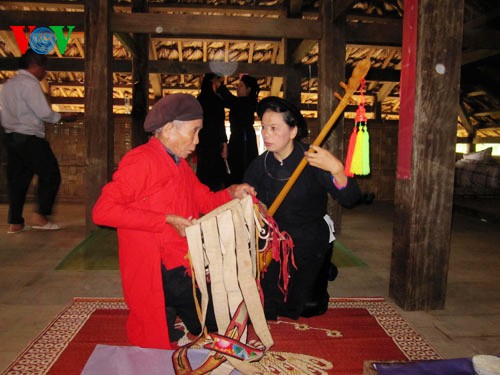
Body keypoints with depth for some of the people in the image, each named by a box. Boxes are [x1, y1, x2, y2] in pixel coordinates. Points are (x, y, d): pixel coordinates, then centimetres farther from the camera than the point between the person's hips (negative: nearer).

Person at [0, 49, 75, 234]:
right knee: (51, 175, 2)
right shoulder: (30, 83, -12)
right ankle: (40, 216, 1)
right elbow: (44, 113, -17)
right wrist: (63, 117, -2)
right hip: (30, 138, -9)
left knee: (17, 179, 11)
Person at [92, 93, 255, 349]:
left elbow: (204, 200, 19)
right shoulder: (141, 160, -14)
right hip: (158, 271, -9)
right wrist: (166, 221, -22)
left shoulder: (180, 165, 14)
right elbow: (102, 210, -21)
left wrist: (231, 194, -1)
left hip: (183, 265, 9)